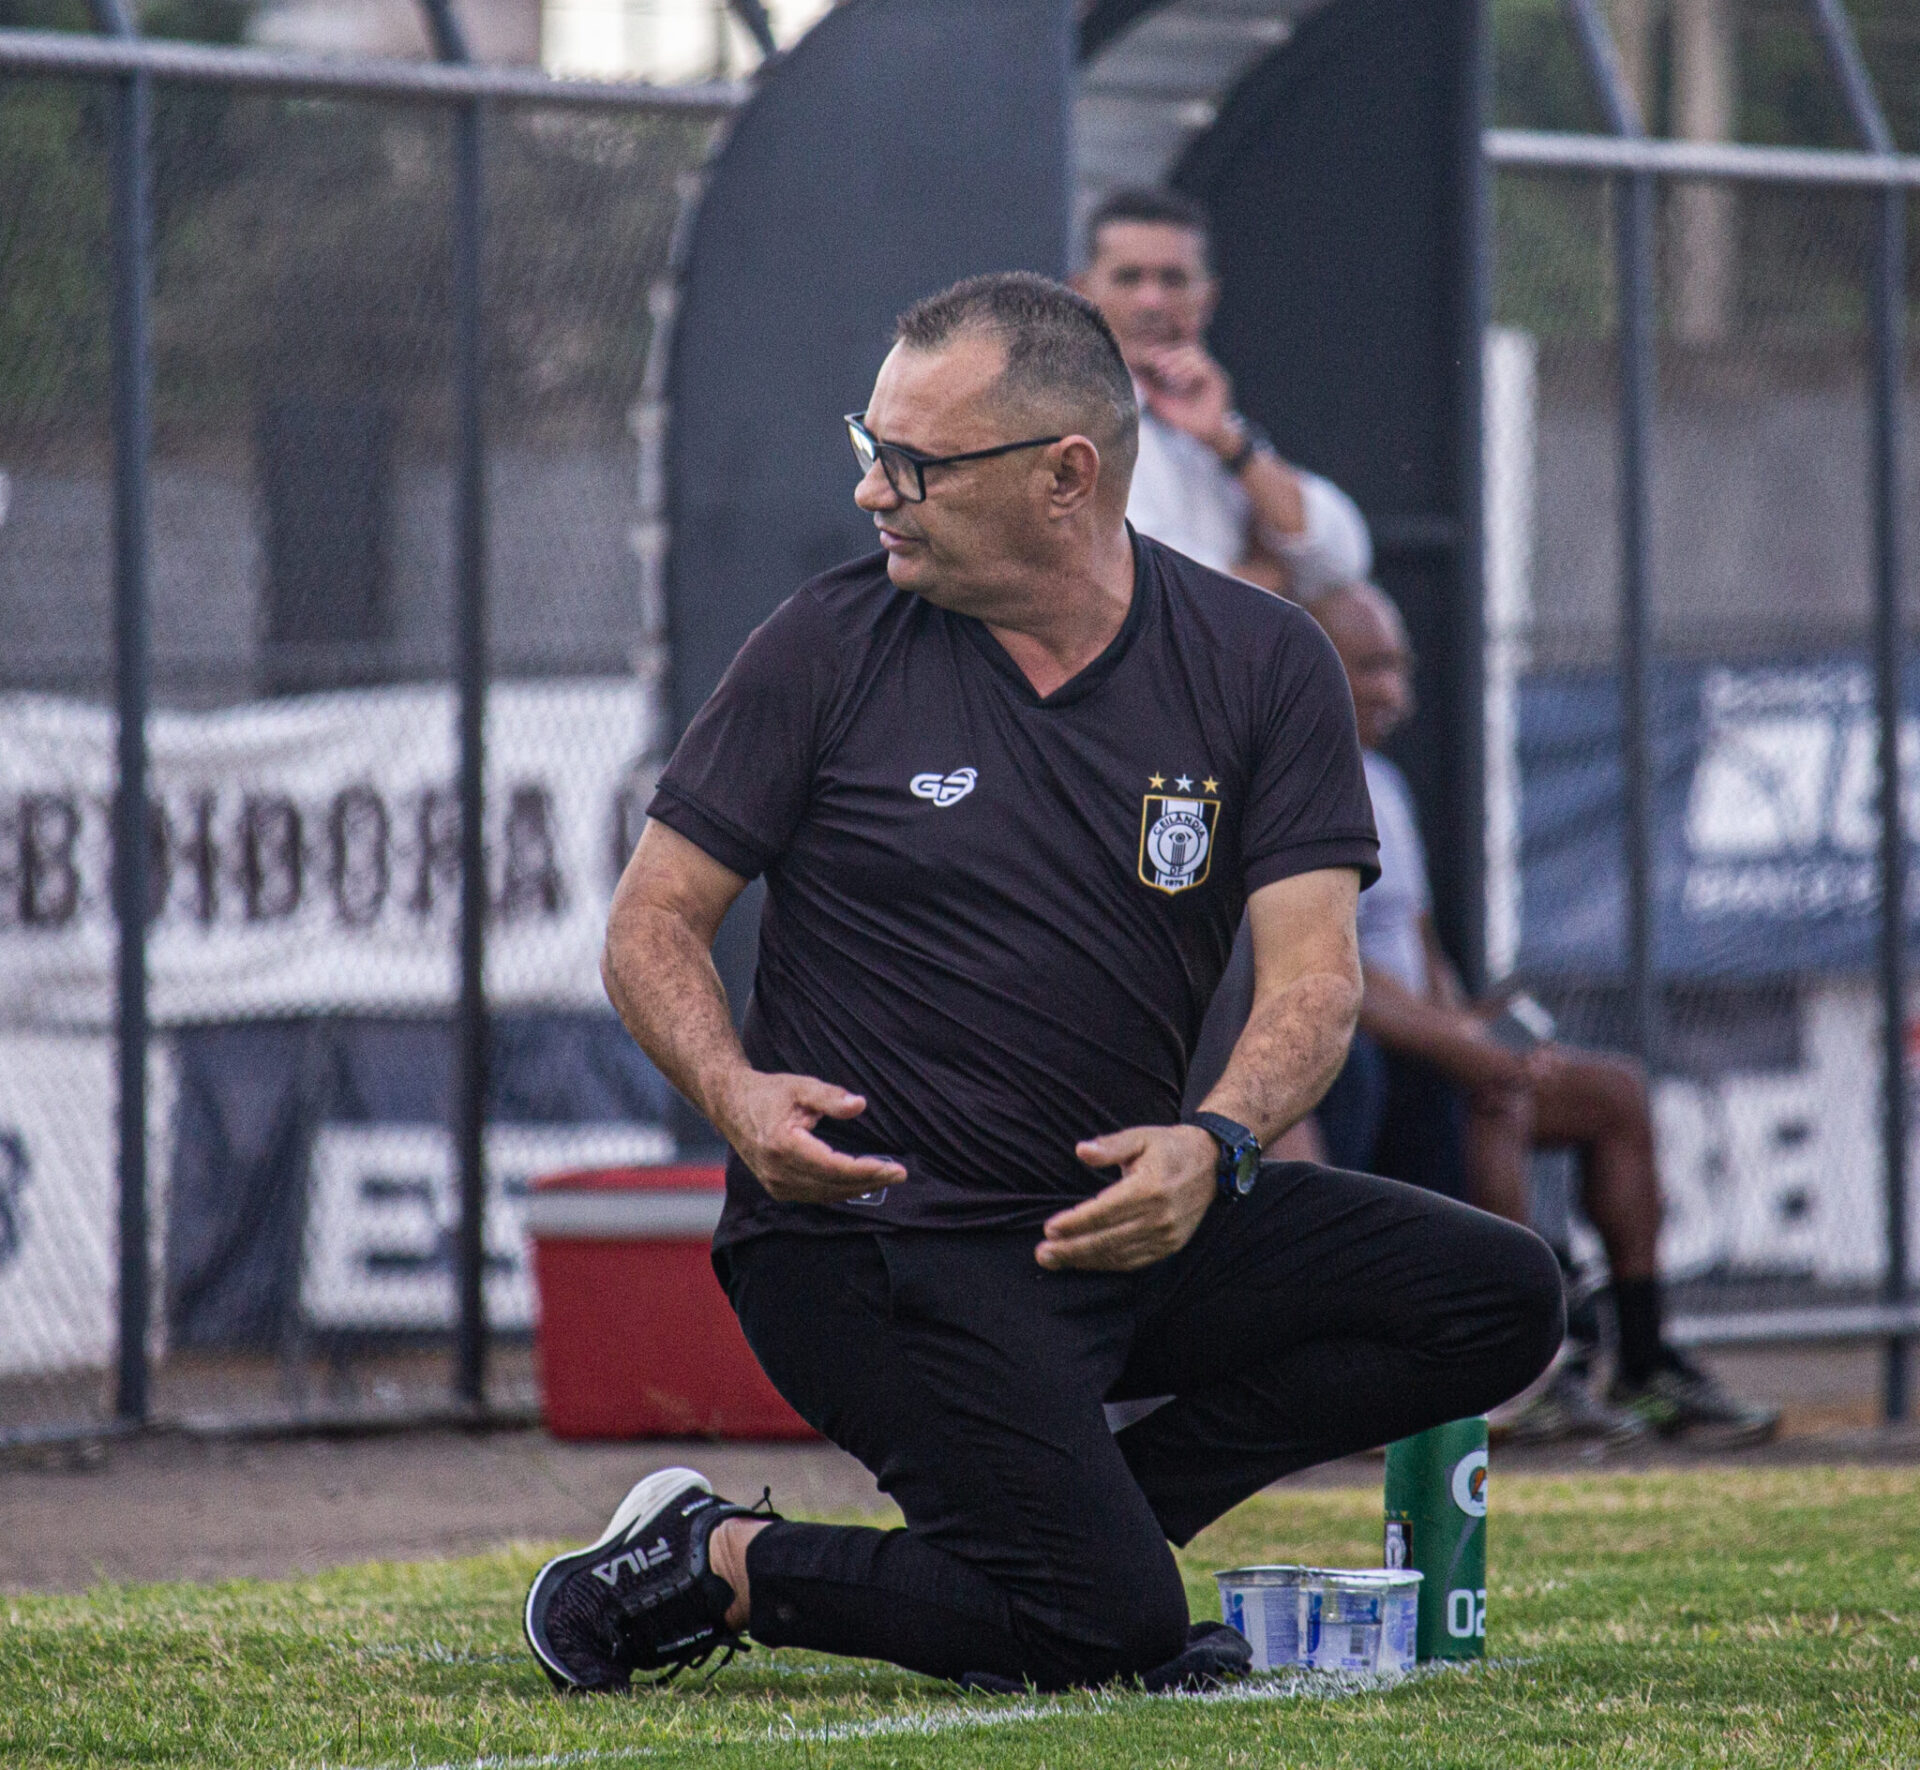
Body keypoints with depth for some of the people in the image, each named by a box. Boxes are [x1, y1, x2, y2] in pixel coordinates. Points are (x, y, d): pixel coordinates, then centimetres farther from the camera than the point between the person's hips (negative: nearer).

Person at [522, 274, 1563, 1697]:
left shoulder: (1261, 663, 0)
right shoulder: (831, 648, -4)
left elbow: (1315, 970, -7)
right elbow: (654, 922, -2)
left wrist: (1213, 1148, -28)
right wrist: (737, 1092, -23)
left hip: (1120, 1220, 5)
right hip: (869, 1242, -5)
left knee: (1501, 1301, -10)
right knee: (1109, 1633, -21)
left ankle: (1094, 1516, -2)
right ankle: (712, 1568, 0)